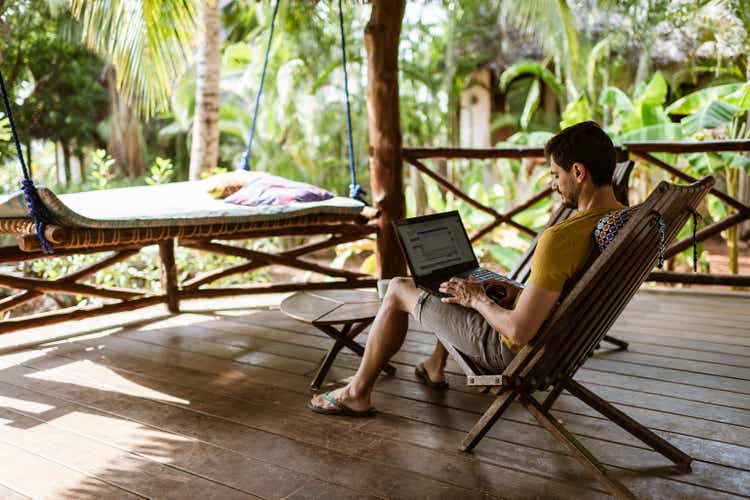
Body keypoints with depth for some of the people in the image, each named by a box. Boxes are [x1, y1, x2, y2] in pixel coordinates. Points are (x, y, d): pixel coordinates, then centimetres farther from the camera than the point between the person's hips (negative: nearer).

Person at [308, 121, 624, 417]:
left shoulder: (560, 240, -34)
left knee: (398, 290, 4)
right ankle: (435, 366, 44)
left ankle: (358, 393, 20)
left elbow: (519, 331, -32)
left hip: (515, 351, -9)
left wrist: (477, 299, -14)